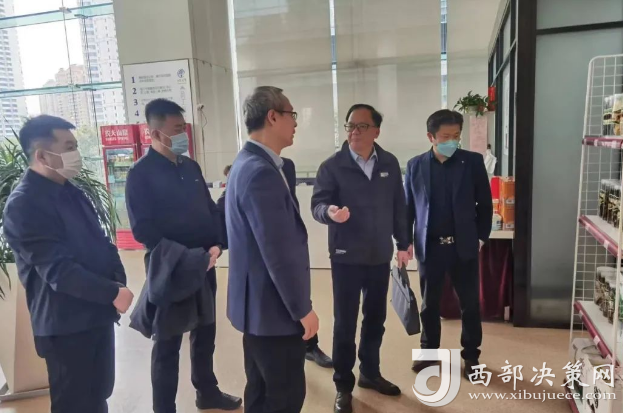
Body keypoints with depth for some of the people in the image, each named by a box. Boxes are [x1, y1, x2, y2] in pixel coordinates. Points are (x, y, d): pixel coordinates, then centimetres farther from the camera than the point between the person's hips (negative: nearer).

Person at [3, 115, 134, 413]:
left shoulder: (69, 191, 10)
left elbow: (98, 241, 12)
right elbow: (58, 270, -24)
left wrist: (118, 279, -3)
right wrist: (112, 293, -23)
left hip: (96, 313, 8)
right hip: (66, 325, -8)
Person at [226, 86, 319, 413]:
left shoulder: (248, 163, 9)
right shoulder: (261, 172, -25)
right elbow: (279, 253, -26)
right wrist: (303, 309, -15)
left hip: (258, 302, 10)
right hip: (274, 307, -10)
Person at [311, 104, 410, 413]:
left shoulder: (390, 164, 3)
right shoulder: (332, 166, -8)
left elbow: (398, 206, 8)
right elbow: (317, 204, -13)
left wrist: (403, 243, 10)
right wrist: (329, 211, -36)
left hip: (380, 256, 4)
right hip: (346, 257, -4)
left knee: (376, 319, 16)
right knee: (345, 322, 6)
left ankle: (370, 373, 37)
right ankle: (343, 385, 24)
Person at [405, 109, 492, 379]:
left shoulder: (473, 161, -2)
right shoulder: (415, 165, 0)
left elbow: (485, 203, 3)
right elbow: (408, 206, 4)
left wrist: (482, 235, 1)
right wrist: (406, 240, 1)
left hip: (464, 246, 0)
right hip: (429, 246, 1)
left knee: (470, 304, 11)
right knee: (429, 304, 12)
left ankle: (471, 355, 29)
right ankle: (429, 351, 30)